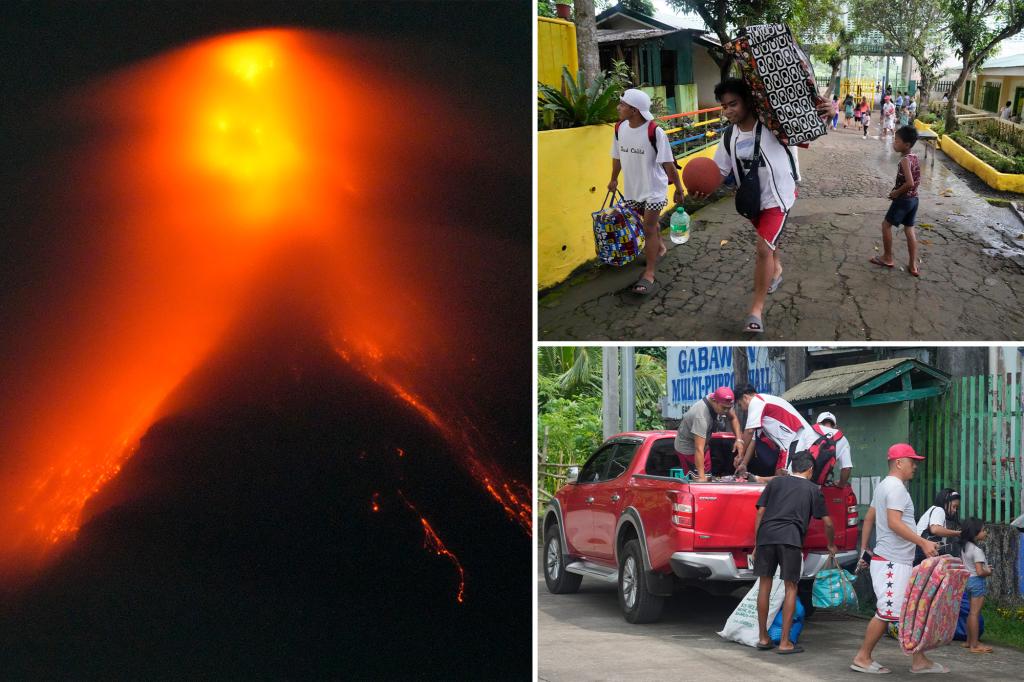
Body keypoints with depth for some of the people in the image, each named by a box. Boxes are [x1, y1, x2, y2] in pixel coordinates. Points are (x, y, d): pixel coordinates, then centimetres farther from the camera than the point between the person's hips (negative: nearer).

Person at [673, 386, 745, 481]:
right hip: (688, 449, -9)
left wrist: (739, 439, -10)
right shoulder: (701, 415, -38)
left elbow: (733, 418, 6)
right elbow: (699, 449, -41)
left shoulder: (723, 403, -14)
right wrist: (701, 476, -44)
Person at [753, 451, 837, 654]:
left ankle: (763, 637, 19)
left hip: (765, 536, 2)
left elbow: (760, 513, 15)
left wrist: (756, 544, 19)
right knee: (791, 587, 5)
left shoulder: (775, 483, 21)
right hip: (791, 538, -2)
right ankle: (785, 642, 3)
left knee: (764, 584, 12)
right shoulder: (813, 490, 17)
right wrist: (831, 545, 35)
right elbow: (827, 523, 17)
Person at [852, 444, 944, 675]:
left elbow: (868, 519, 22)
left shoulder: (884, 486, 18)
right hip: (892, 563, -11)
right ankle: (863, 658, 1)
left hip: (899, 563, 11)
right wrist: (923, 542, -27)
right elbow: (894, 523, -25)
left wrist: (864, 551, 25)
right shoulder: (896, 488, -14)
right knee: (886, 612, -6)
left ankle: (919, 660, 12)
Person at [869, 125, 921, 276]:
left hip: (903, 200, -8)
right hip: (914, 199, 8)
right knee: (909, 229, 13)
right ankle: (913, 265, 12)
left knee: (886, 224, 10)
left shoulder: (905, 160, -22)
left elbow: (909, 183, -30)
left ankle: (888, 258, 21)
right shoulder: (915, 158, 4)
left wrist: (896, 192, -16)